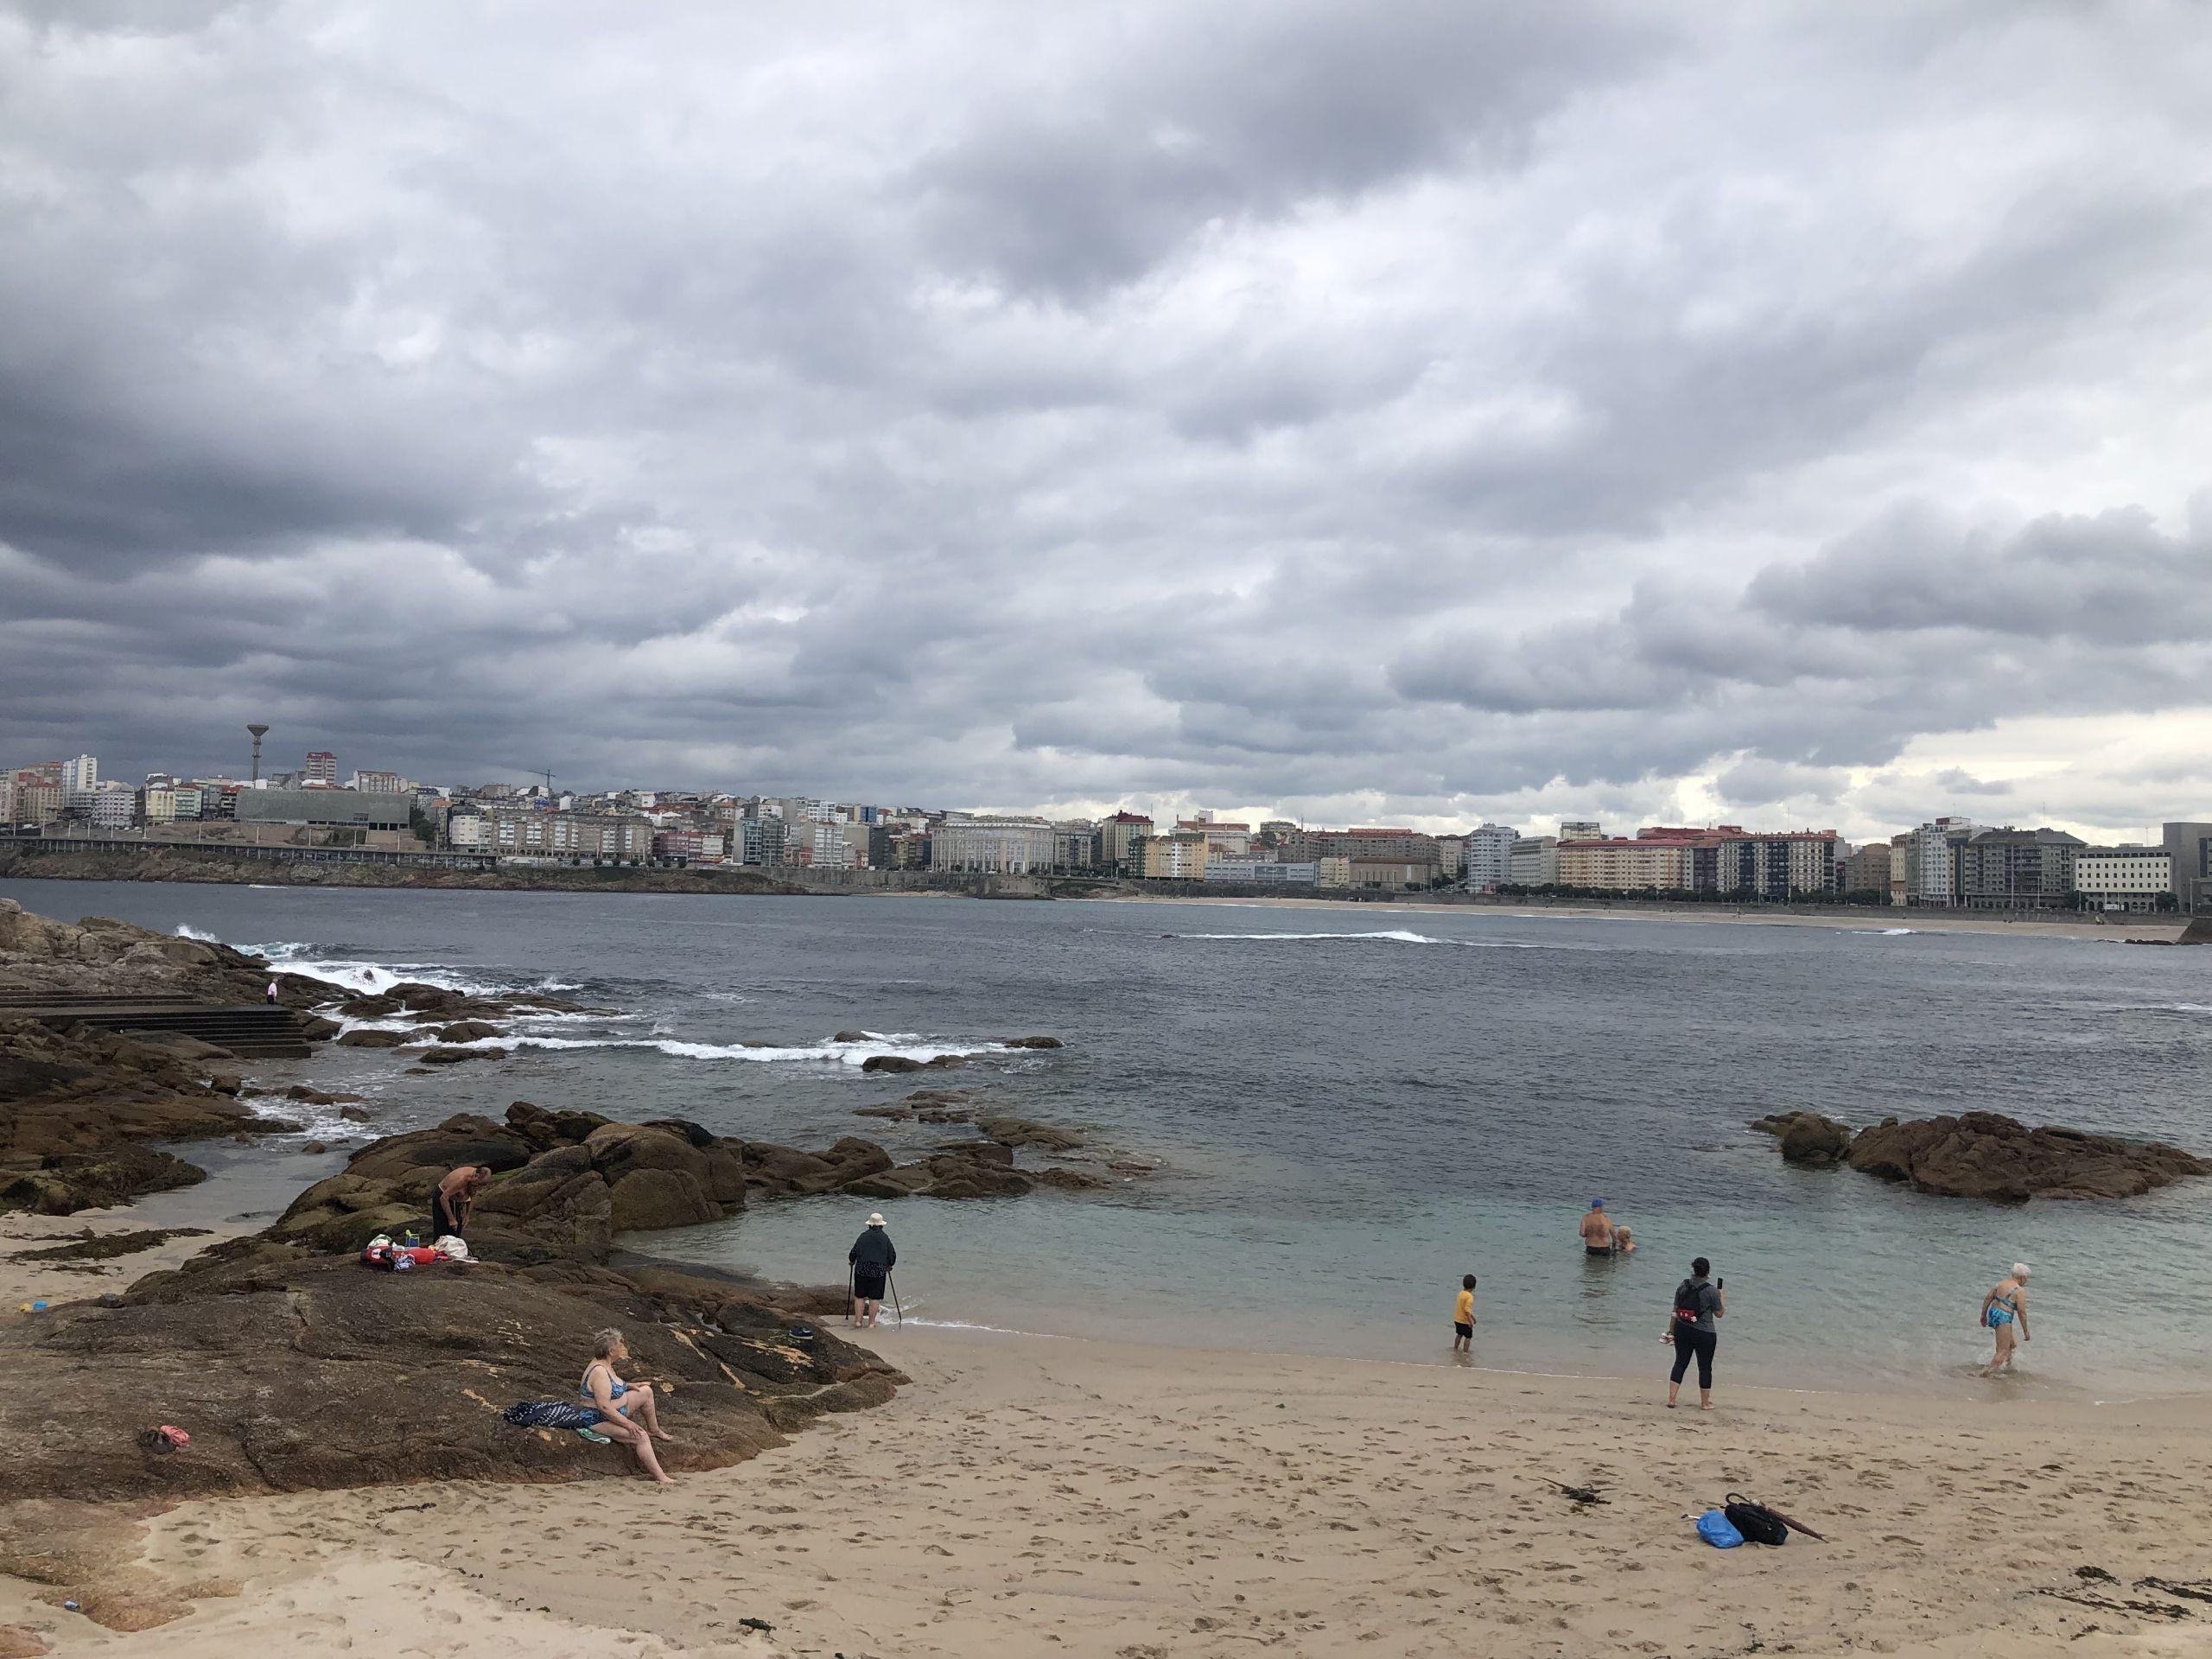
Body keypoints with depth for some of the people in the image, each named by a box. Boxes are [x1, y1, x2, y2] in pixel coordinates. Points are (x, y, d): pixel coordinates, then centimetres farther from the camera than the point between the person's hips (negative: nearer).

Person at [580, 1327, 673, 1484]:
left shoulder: (605, 1365, 4)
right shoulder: (599, 1371, -28)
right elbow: (604, 1407, -31)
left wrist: (629, 1386, 8)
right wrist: (627, 1423, -27)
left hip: (615, 1413, 10)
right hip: (600, 1421, -10)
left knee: (646, 1391, 12)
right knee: (641, 1437, -25)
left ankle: (654, 1430, 27)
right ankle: (661, 1478, -26)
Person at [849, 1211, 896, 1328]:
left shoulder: (863, 1236, 4)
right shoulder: (885, 1237, 3)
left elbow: (853, 1254, 4)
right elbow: (892, 1255, 7)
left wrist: (852, 1261, 25)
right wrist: (889, 1265, 26)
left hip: (861, 1270, 1)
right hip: (879, 1271, -1)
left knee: (859, 1296, 11)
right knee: (874, 1298, 4)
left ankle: (858, 1321, 10)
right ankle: (871, 1323, 5)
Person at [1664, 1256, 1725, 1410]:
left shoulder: (1683, 1286, -1)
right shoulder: (1711, 1291, -14)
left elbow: (1675, 1311, 5)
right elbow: (1719, 1314, -4)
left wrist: (1671, 1331, 14)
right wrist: (1722, 1296, 10)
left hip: (1682, 1330, 4)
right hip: (1704, 1334, -4)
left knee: (1680, 1363, 13)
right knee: (1705, 1367, 11)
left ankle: (1671, 1399, 11)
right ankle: (1705, 1402, 23)